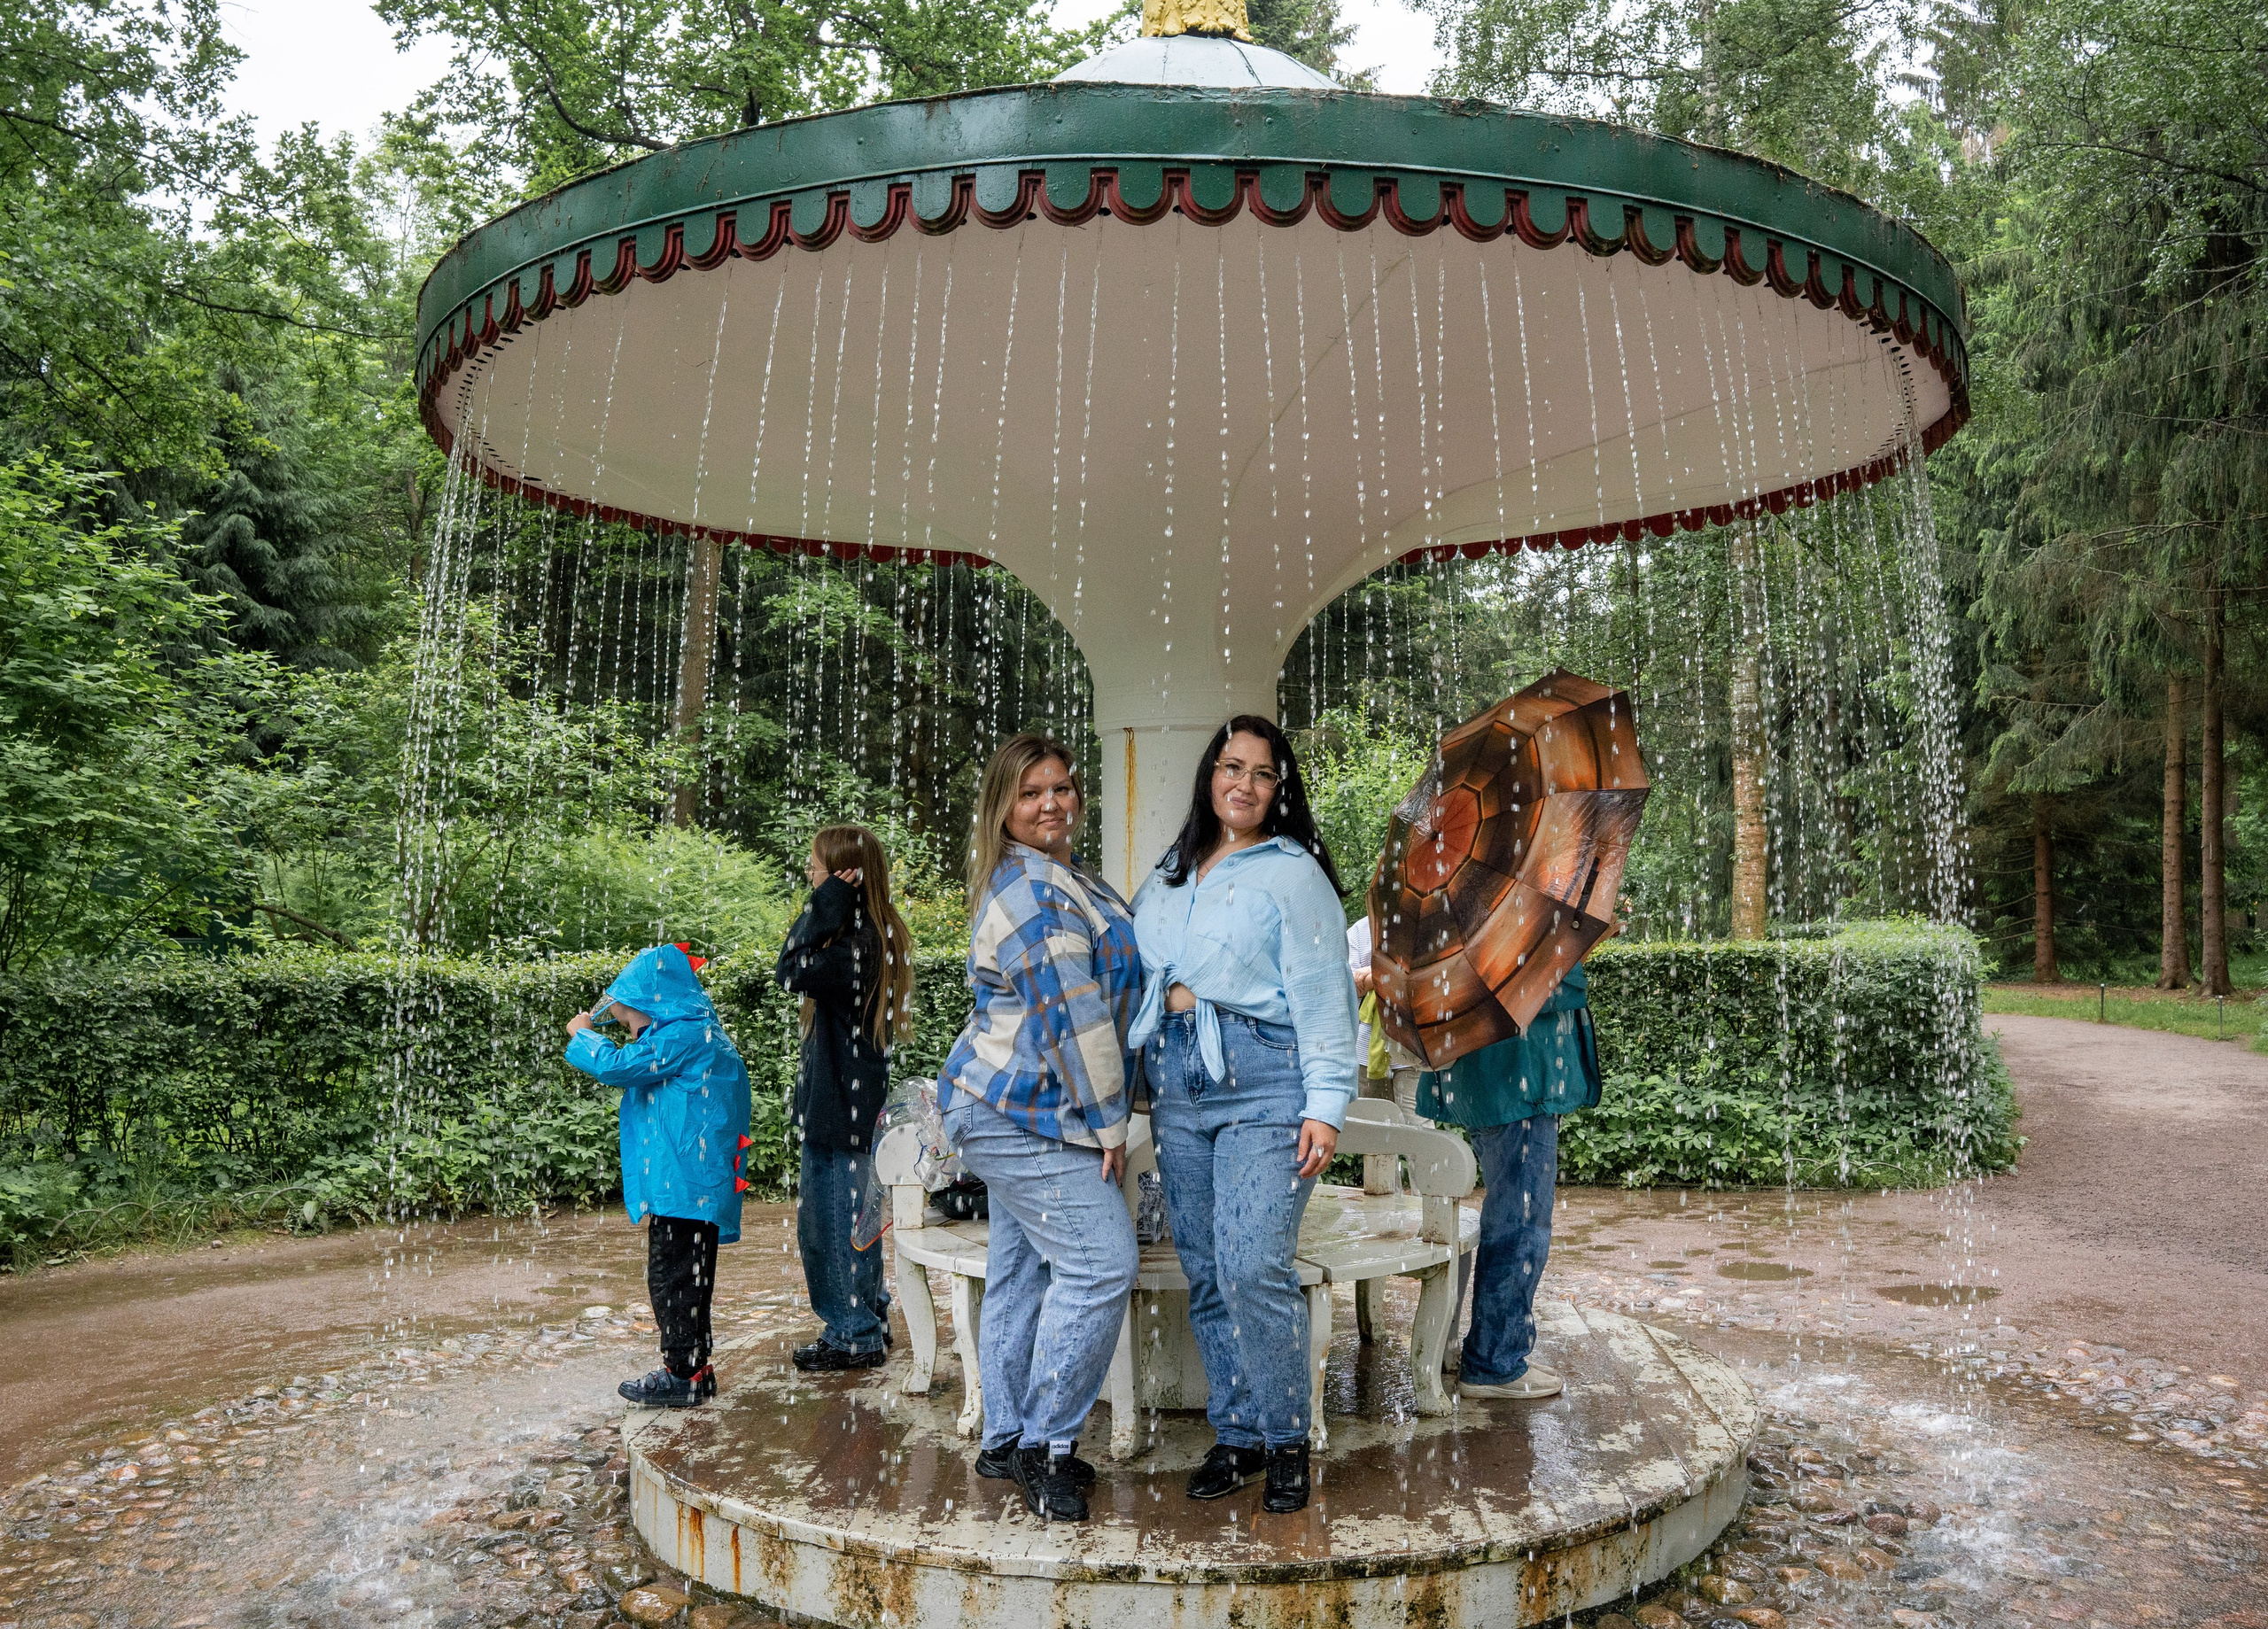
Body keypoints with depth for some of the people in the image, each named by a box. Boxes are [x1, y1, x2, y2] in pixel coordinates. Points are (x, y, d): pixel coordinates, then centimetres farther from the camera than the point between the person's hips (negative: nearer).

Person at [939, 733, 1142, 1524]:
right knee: (1101, 1261, -12)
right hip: (1023, 1113, -11)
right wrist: (1109, 1120, -13)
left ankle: (1007, 1439, 24)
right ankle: (1045, 1442, -1)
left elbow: (1102, 984, 27)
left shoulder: (1061, 876, 17)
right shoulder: (1031, 889, -17)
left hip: (1020, 1114, 11)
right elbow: (1069, 1013, -20)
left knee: (1021, 1269, 14)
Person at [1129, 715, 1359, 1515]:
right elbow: (1141, 981, 22)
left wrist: (1325, 1105, -12)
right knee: (1206, 1276, 8)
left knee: (1254, 1271, -12)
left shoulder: (1293, 873, 0)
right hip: (1177, 1090, 6)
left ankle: (1287, 1440, 7)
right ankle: (1237, 1436, 21)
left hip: (1263, 1087, -6)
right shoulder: (1168, 876, 17)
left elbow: (1322, 996, -6)